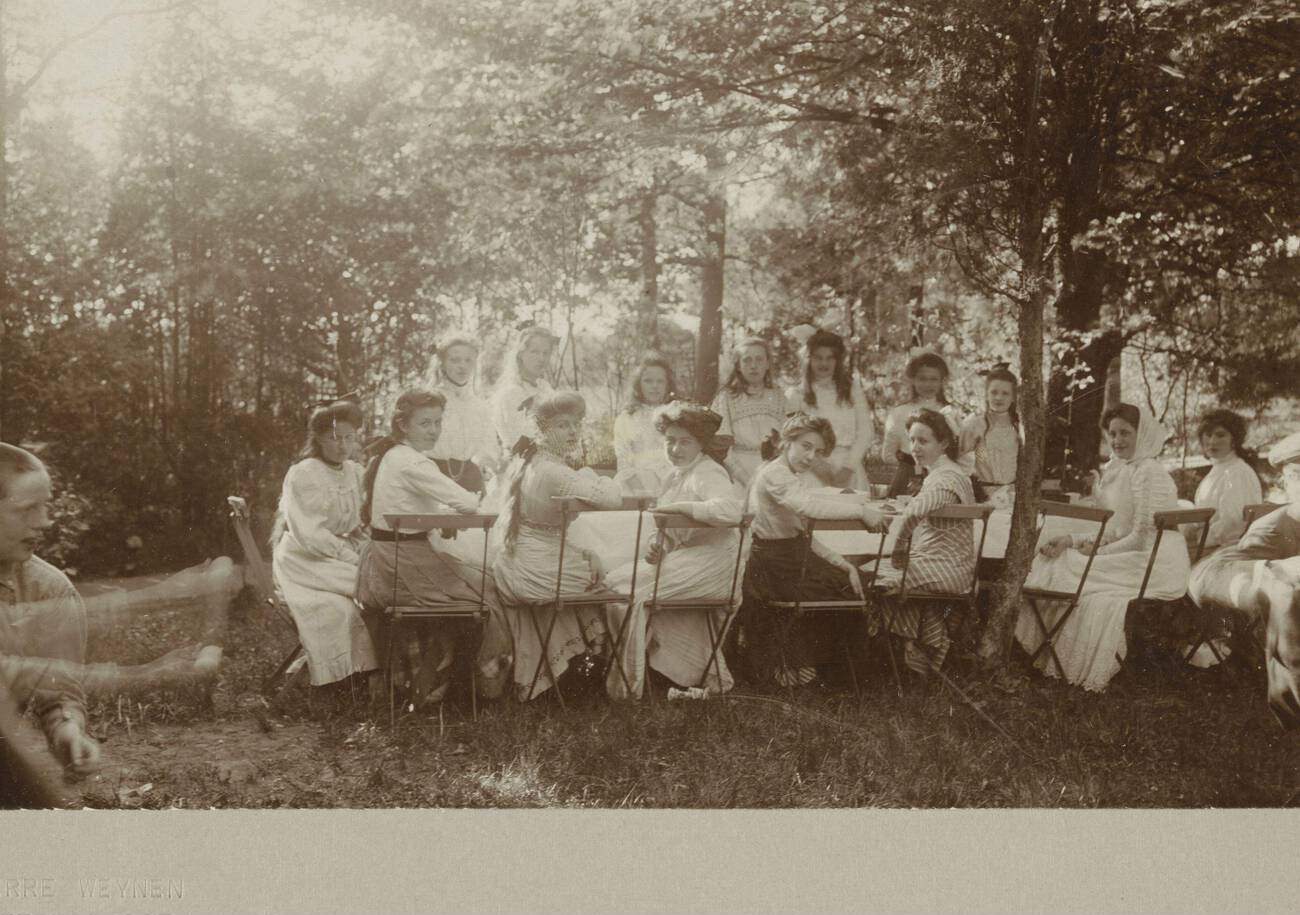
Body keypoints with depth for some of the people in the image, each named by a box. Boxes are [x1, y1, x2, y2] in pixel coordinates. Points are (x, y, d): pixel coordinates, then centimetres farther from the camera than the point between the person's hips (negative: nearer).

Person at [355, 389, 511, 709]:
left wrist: (446, 510, 6)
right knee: (482, 583, 7)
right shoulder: (411, 462, -20)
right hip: (405, 566, -9)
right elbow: (468, 503, -22)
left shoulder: (385, 456, 11)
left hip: (384, 566, 9)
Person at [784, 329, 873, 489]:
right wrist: (816, 464, -15)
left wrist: (849, 467, -6)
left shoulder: (852, 390, 13)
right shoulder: (795, 395, 7)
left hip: (849, 472, 2)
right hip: (812, 473, -1)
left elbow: (865, 433, 7)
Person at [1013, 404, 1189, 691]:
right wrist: (1071, 540, 2)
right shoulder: (1119, 471, 15)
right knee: (1051, 565, -4)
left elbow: (1142, 538, -17)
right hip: (1127, 560, 9)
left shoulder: (1148, 473, -14)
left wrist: (1098, 552, -12)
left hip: (1152, 567, -9)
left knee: (1069, 574, -20)